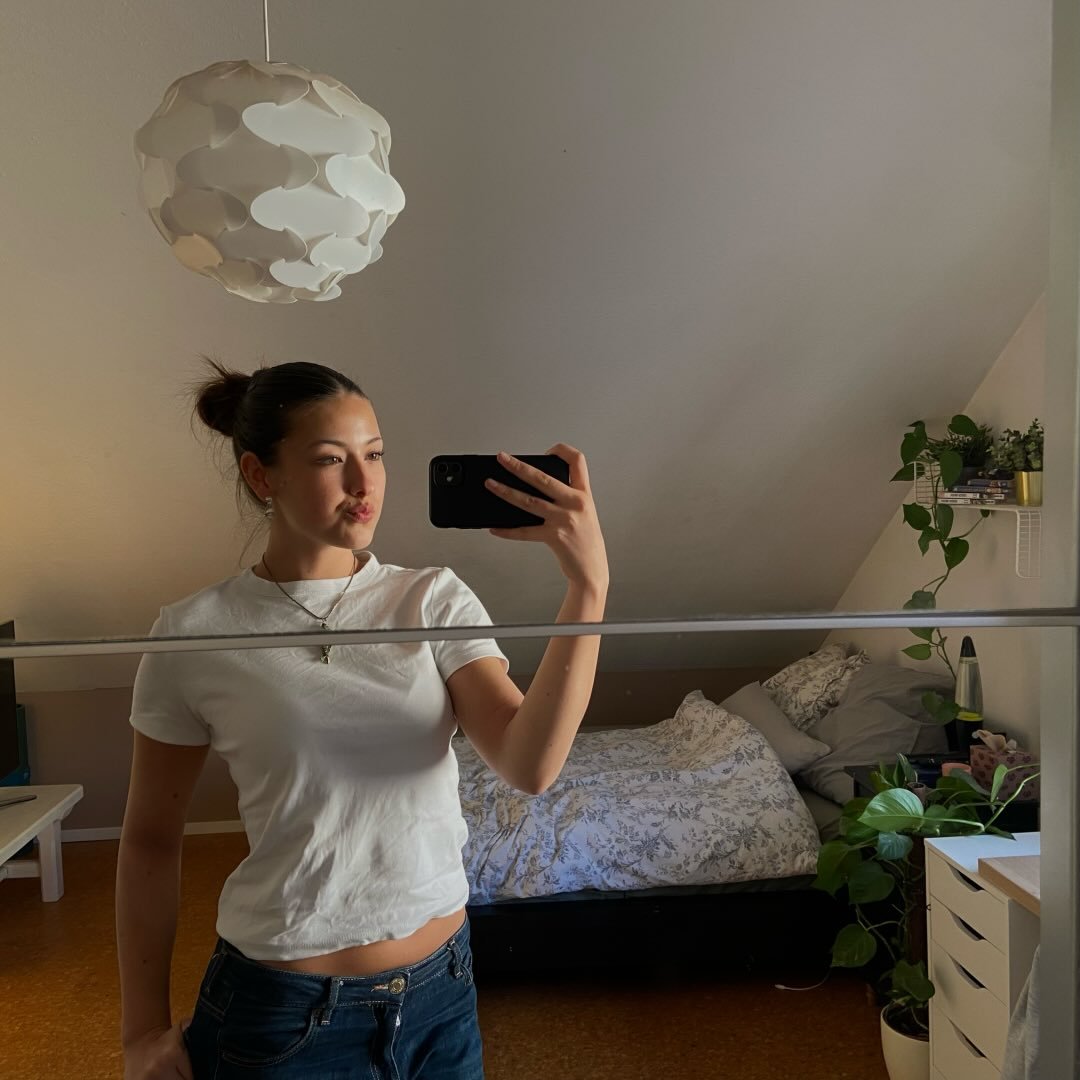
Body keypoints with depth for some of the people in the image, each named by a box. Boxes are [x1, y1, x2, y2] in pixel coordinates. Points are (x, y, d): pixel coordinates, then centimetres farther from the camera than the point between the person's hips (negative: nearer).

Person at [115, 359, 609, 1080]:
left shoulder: (435, 600, -7)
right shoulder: (196, 634, -11)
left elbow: (530, 766, -20)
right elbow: (151, 837, -1)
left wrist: (589, 581, -30)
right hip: (281, 1006, -2)